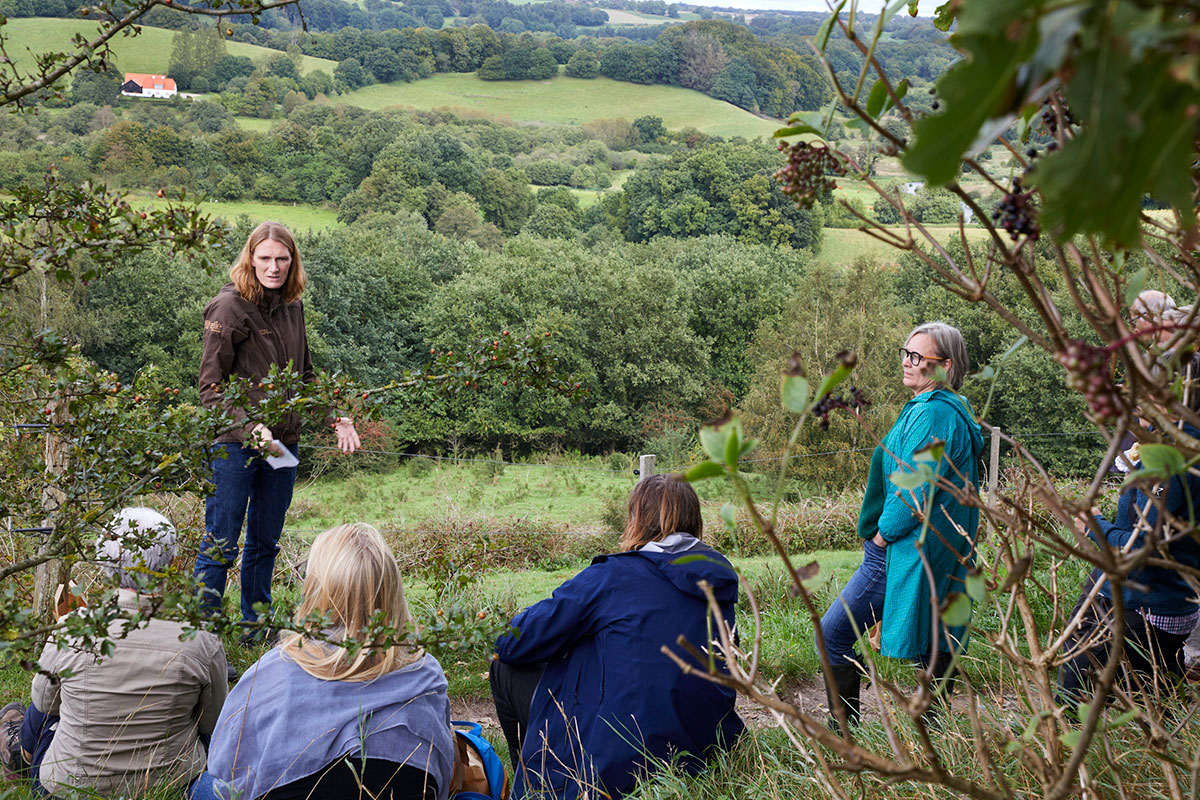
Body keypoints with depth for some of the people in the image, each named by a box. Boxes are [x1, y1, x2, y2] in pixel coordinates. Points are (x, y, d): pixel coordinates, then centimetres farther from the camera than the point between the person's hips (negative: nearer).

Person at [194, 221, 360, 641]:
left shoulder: (292, 307, 9)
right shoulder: (229, 306, -10)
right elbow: (210, 389, -11)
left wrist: (336, 418, 9)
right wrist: (250, 427, -23)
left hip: (282, 446, 6)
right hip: (234, 445, -6)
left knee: (265, 544, 16)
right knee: (219, 546, 0)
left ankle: (257, 631, 29)